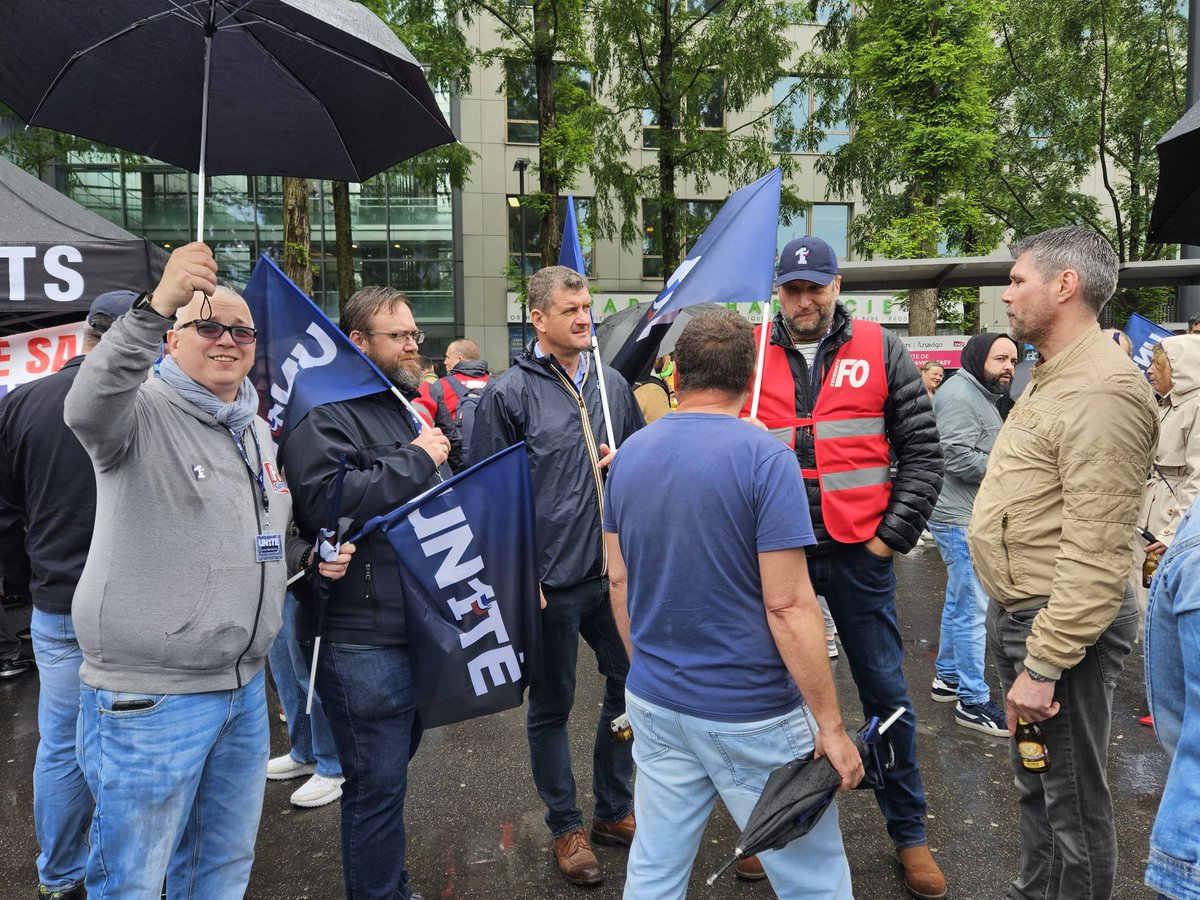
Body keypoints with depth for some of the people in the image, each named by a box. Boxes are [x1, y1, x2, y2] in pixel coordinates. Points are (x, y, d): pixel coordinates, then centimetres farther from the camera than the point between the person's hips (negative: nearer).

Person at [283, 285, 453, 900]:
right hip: (361, 637, -9)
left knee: (392, 769, 23)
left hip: (417, 625, 9)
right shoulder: (326, 415, -12)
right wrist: (414, 460, -20)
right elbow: (323, 501, -28)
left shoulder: (411, 406, 17)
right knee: (377, 782, 2)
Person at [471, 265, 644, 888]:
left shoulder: (612, 384, 8)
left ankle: (613, 811, 37)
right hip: (550, 579, -5)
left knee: (630, 685, 16)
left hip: (614, 570, 6)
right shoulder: (509, 392, -8)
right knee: (551, 705, 10)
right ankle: (566, 827, 31)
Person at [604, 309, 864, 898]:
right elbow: (788, 607, -18)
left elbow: (618, 581, 8)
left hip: (654, 703, 6)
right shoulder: (764, 458, -16)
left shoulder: (630, 454, 1)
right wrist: (830, 726, -10)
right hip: (751, 717, -5)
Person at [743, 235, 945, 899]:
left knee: (886, 694, 9)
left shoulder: (880, 351, 2)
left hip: (858, 553, -1)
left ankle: (909, 832, 29)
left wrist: (893, 535, -5)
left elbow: (922, 452, 2)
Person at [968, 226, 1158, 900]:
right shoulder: (1055, 376, 12)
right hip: (1019, 614, 10)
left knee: (1072, 802, 6)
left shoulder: (1103, 391, -22)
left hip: (1064, 625, -10)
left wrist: (1042, 666, -24)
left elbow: (1094, 556, -26)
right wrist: (1023, 644, 17)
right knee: (1035, 784, 25)